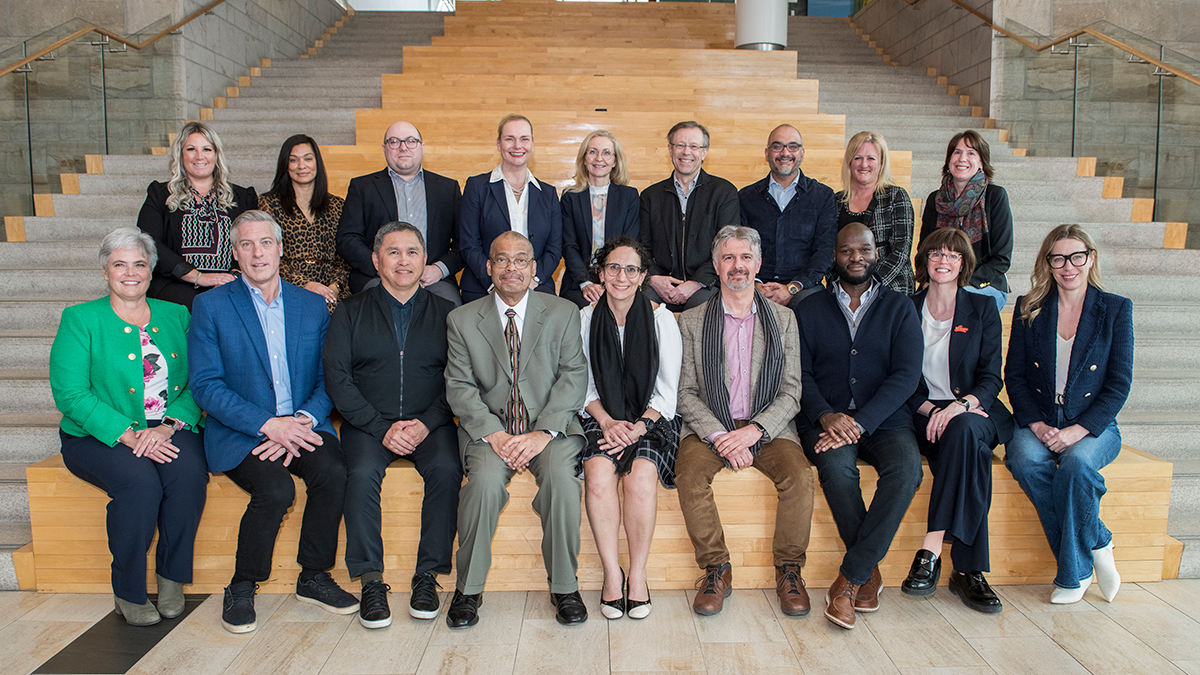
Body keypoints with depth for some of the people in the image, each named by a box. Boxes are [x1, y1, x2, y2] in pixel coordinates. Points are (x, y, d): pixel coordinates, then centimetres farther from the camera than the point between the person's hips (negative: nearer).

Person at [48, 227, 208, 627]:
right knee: (140, 479, -31)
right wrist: (129, 435, -19)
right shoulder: (80, 320, 3)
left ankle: (171, 578, -12)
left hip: (170, 430, 2)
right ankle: (128, 594, -13)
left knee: (189, 471, -29)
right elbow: (70, 393, -8)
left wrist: (168, 426, -15)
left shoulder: (176, 316, 12)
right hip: (98, 436, -2)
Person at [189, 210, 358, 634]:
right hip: (240, 432, -2)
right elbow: (206, 386, -6)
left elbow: (328, 380, 7)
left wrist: (302, 422, -13)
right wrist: (269, 424, -17)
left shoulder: (313, 306, 11)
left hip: (302, 426, 3)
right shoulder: (211, 306, 2)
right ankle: (242, 589, -4)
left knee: (334, 473, -26)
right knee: (276, 489, -29)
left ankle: (313, 578, -5)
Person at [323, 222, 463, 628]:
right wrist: (382, 428, -12)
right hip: (368, 424, 0)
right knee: (361, 473, -29)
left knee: (447, 469, -28)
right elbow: (337, 378, 0)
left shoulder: (446, 313, 11)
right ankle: (370, 580, -16)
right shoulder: (351, 313, 10)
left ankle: (428, 575, -16)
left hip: (430, 424, 0)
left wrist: (426, 424, -13)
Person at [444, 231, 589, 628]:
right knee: (485, 478, -29)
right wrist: (494, 434, -15)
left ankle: (564, 586, -10)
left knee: (561, 475, -29)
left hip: (550, 426, 0)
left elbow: (573, 377, -2)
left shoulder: (563, 313, 6)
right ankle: (468, 588, -8)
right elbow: (459, 387, 1)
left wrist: (543, 432, -16)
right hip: (489, 427, 0)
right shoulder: (462, 320, 7)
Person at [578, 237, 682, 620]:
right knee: (599, 472, -29)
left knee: (641, 474, -29)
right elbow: (583, 386, 5)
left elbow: (667, 390, 0)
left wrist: (638, 427, -15)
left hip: (650, 420, -1)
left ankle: (638, 574, -13)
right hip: (601, 420, 1)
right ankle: (611, 572, -14)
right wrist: (607, 421, -12)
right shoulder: (585, 319, 5)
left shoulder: (661, 319, 1)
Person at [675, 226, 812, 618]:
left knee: (800, 475, -26)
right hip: (709, 426, 0)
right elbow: (686, 392, 1)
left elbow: (791, 392, 3)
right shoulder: (692, 321, 7)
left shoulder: (783, 318, 9)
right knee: (690, 474, -28)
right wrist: (719, 436, -15)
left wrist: (753, 430, -14)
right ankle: (716, 569, -9)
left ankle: (789, 570, -5)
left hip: (768, 428, 1)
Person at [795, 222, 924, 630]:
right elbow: (800, 375, 4)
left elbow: (906, 375, -2)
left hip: (883, 419, 1)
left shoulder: (899, 309, 11)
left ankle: (850, 577, -20)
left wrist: (860, 422, -16)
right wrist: (826, 416, -17)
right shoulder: (810, 310, 13)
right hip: (825, 419, 0)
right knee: (836, 465, -33)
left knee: (907, 467, -31)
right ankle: (870, 571, -11)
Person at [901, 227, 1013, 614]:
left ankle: (931, 549, -38)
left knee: (964, 429, -36)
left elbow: (991, 377, 2)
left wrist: (962, 404, -20)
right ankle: (968, 570, -32)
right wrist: (931, 410, -15)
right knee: (969, 452, -33)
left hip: (975, 412, 0)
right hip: (923, 415, 0)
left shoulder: (982, 309, 10)